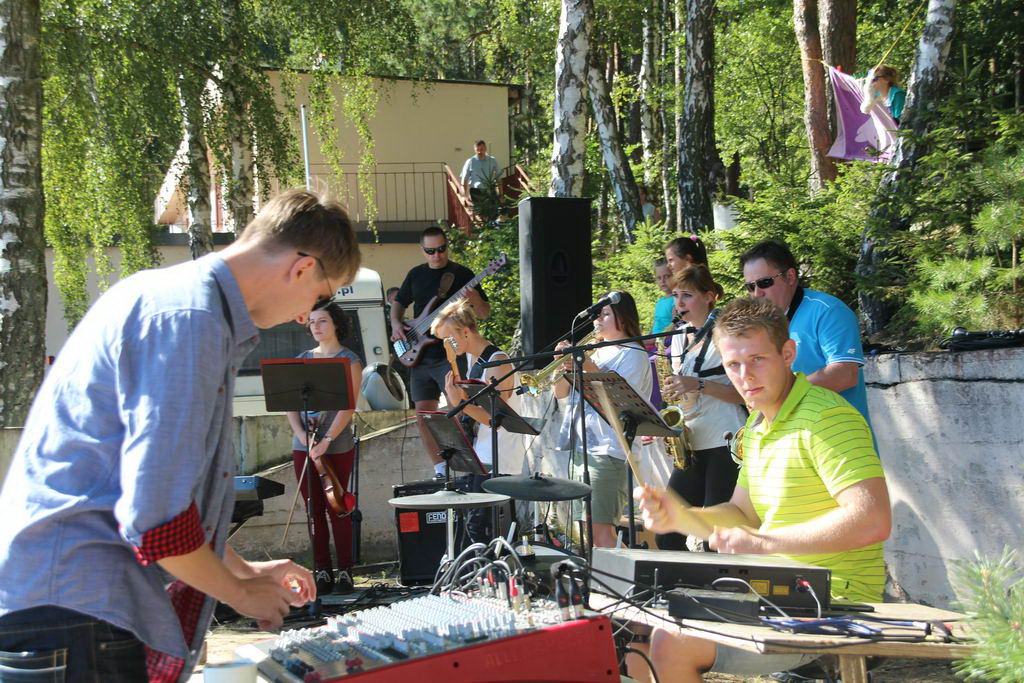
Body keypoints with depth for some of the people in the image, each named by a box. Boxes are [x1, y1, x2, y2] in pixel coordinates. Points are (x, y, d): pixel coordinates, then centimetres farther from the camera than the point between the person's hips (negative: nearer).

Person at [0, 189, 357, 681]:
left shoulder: (176, 298, 17)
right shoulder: (189, 318, -17)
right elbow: (155, 515, -22)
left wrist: (243, 570, 30)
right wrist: (241, 593, -5)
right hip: (76, 604, -10)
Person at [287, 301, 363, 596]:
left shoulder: (349, 360, -2)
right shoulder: (303, 359, 13)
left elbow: (347, 407, -11)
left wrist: (326, 441, -20)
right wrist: (300, 433, -10)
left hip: (337, 448, -4)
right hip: (303, 447, 5)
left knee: (336, 509, -3)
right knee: (314, 511, 5)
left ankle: (344, 572, 4)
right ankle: (321, 572, 9)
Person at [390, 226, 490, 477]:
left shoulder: (461, 274, -1)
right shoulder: (415, 275, 12)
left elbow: (485, 314, -1)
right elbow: (399, 302, 24)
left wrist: (475, 300, -23)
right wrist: (396, 323, 4)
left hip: (451, 355, -5)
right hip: (420, 356, 5)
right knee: (423, 412, 5)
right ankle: (440, 468, 15)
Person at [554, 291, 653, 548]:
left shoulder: (633, 354, -2)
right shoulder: (596, 353, 21)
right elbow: (561, 393, 18)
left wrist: (590, 369, -17)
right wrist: (565, 364, 0)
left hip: (608, 451, -8)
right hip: (580, 448, 8)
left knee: (599, 528, -15)